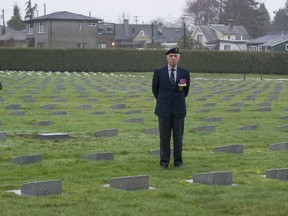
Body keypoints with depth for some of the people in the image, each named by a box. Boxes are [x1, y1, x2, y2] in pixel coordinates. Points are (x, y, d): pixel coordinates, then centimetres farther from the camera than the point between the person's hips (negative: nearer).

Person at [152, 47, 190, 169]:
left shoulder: (184, 73, 1)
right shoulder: (158, 72, -2)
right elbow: (155, 89, 11)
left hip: (178, 109, 1)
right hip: (164, 109, -1)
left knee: (178, 137, 5)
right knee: (164, 137, 3)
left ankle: (178, 161, 15)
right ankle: (164, 162, 9)